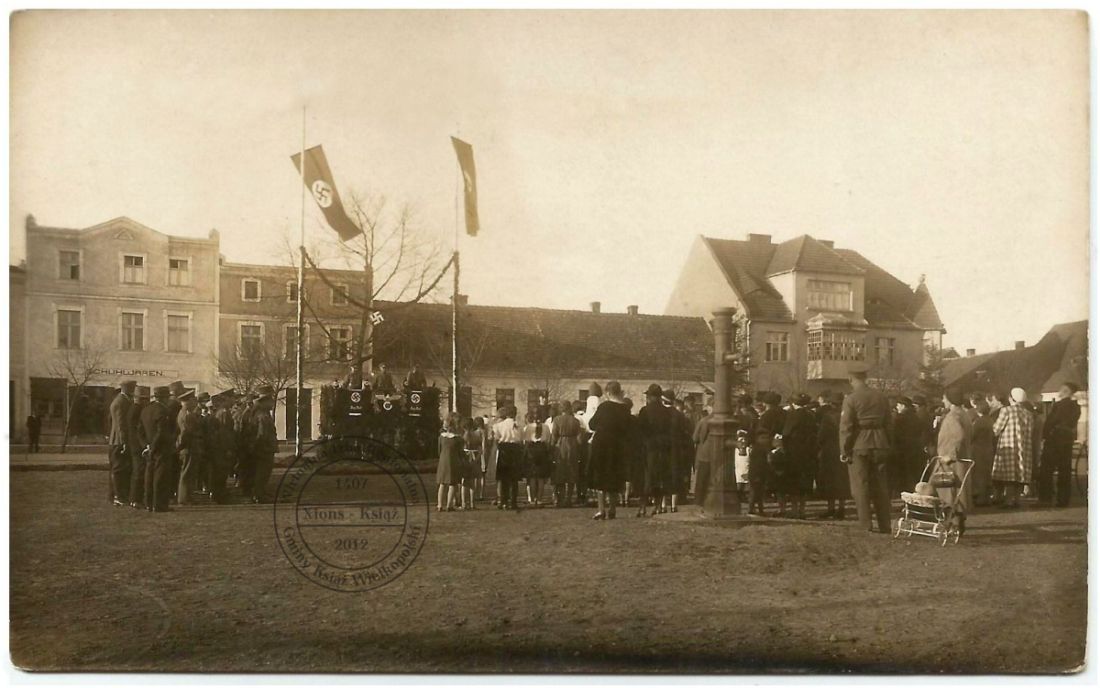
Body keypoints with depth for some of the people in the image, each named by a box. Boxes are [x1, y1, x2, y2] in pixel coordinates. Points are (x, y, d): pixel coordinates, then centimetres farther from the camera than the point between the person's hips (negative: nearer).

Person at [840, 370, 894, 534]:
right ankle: (885, 527, 15)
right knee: (881, 488, 12)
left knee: (861, 489, 1)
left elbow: (846, 427, -11)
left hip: (859, 447, -5)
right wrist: (887, 445, 17)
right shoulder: (881, 397, 6)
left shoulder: (851, 399, -9)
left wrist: (844, 451, -5)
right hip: (880, 446, 5)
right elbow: (888, 424, 10)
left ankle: (865, 527, 0)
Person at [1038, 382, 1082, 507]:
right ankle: (1063, 499, 9)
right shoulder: (1076, 407, 8)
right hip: (1068, 440, 7)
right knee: (1065, 470, 8)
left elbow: (1050, 422, -13)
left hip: (1055, 439, -7)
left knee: (1046, 469, -2)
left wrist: (1045, 437, -5)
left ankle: (1046, 497, -6)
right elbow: (1072, 424, 11)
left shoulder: (1059, 405, -12)